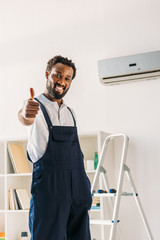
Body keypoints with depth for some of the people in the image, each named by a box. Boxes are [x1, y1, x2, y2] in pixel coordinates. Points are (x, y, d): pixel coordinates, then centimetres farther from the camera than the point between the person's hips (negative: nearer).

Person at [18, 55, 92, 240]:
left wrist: (85, 190, 17)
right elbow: (25, 118, -28)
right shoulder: (35, 106, -3)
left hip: (77, 190, 6)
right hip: (49, 190, -6)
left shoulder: (70, 112, 16)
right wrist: (25, 113, -54)